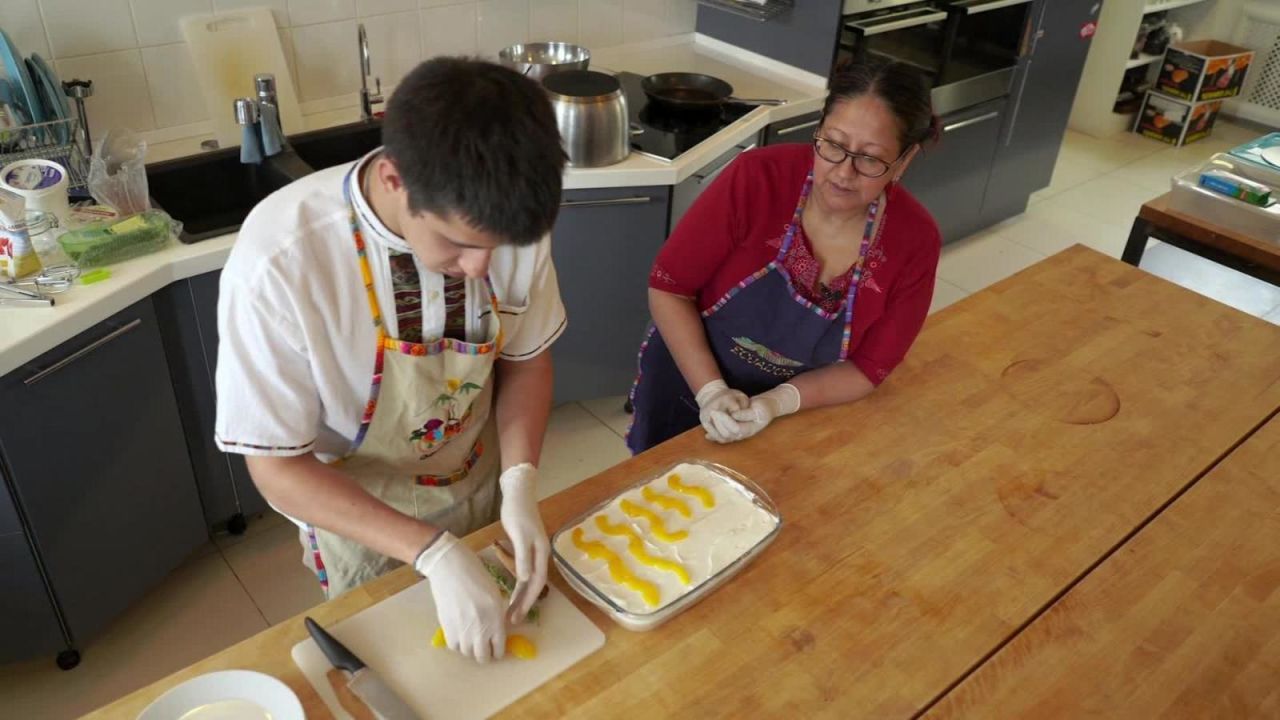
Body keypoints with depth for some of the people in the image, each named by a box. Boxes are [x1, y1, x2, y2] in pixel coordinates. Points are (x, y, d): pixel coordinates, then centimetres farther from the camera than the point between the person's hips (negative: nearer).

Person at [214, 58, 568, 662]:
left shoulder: (505, 222, -24)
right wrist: (433, 553, -32)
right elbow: (277, 468, -24)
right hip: (355, 511, -3)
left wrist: (520, 482, -22)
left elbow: (526, 358, -6)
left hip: (482, 491, 3)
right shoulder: (279, 261, -35)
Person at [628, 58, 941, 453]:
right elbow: (669, 286, -18)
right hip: (687, 389, 0)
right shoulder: (757, 178, -25)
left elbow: (869, 367, -12)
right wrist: (711, 391, -28)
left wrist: (778, 402, -27)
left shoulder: (915, 242, -18)